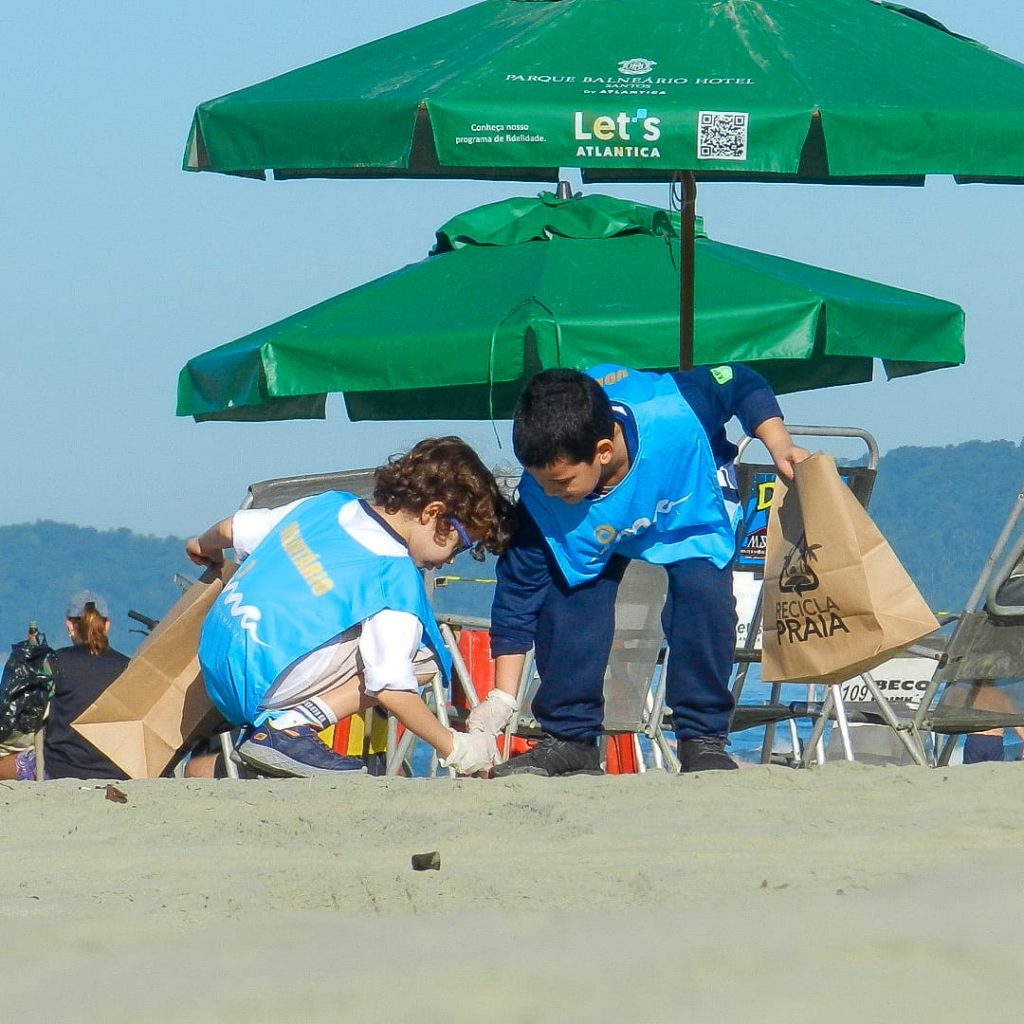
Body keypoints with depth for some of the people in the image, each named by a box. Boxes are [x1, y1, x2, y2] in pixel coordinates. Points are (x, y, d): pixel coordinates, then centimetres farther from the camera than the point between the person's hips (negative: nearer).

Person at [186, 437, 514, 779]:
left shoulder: (327, 504, 10)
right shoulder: (396, 575, -12)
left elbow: (231, 529, 22)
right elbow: (390, 688, -15)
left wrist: (203, 546, 45)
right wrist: (453, 748, -4)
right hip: (262, 688, -9)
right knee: (421, 656, -7)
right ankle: (291, 727, -13)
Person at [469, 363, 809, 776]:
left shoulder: (672, 414, -42)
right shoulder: (540, 501, -36)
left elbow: (742, 384, -20)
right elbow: (518, 591, -24)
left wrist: (779, 445, -29)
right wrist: (501, 697, -26)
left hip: (695, 509, -1)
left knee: (701, 591, -25)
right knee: (566, 593, -20)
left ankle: (704, 739, -13)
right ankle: (568, 739, -4)